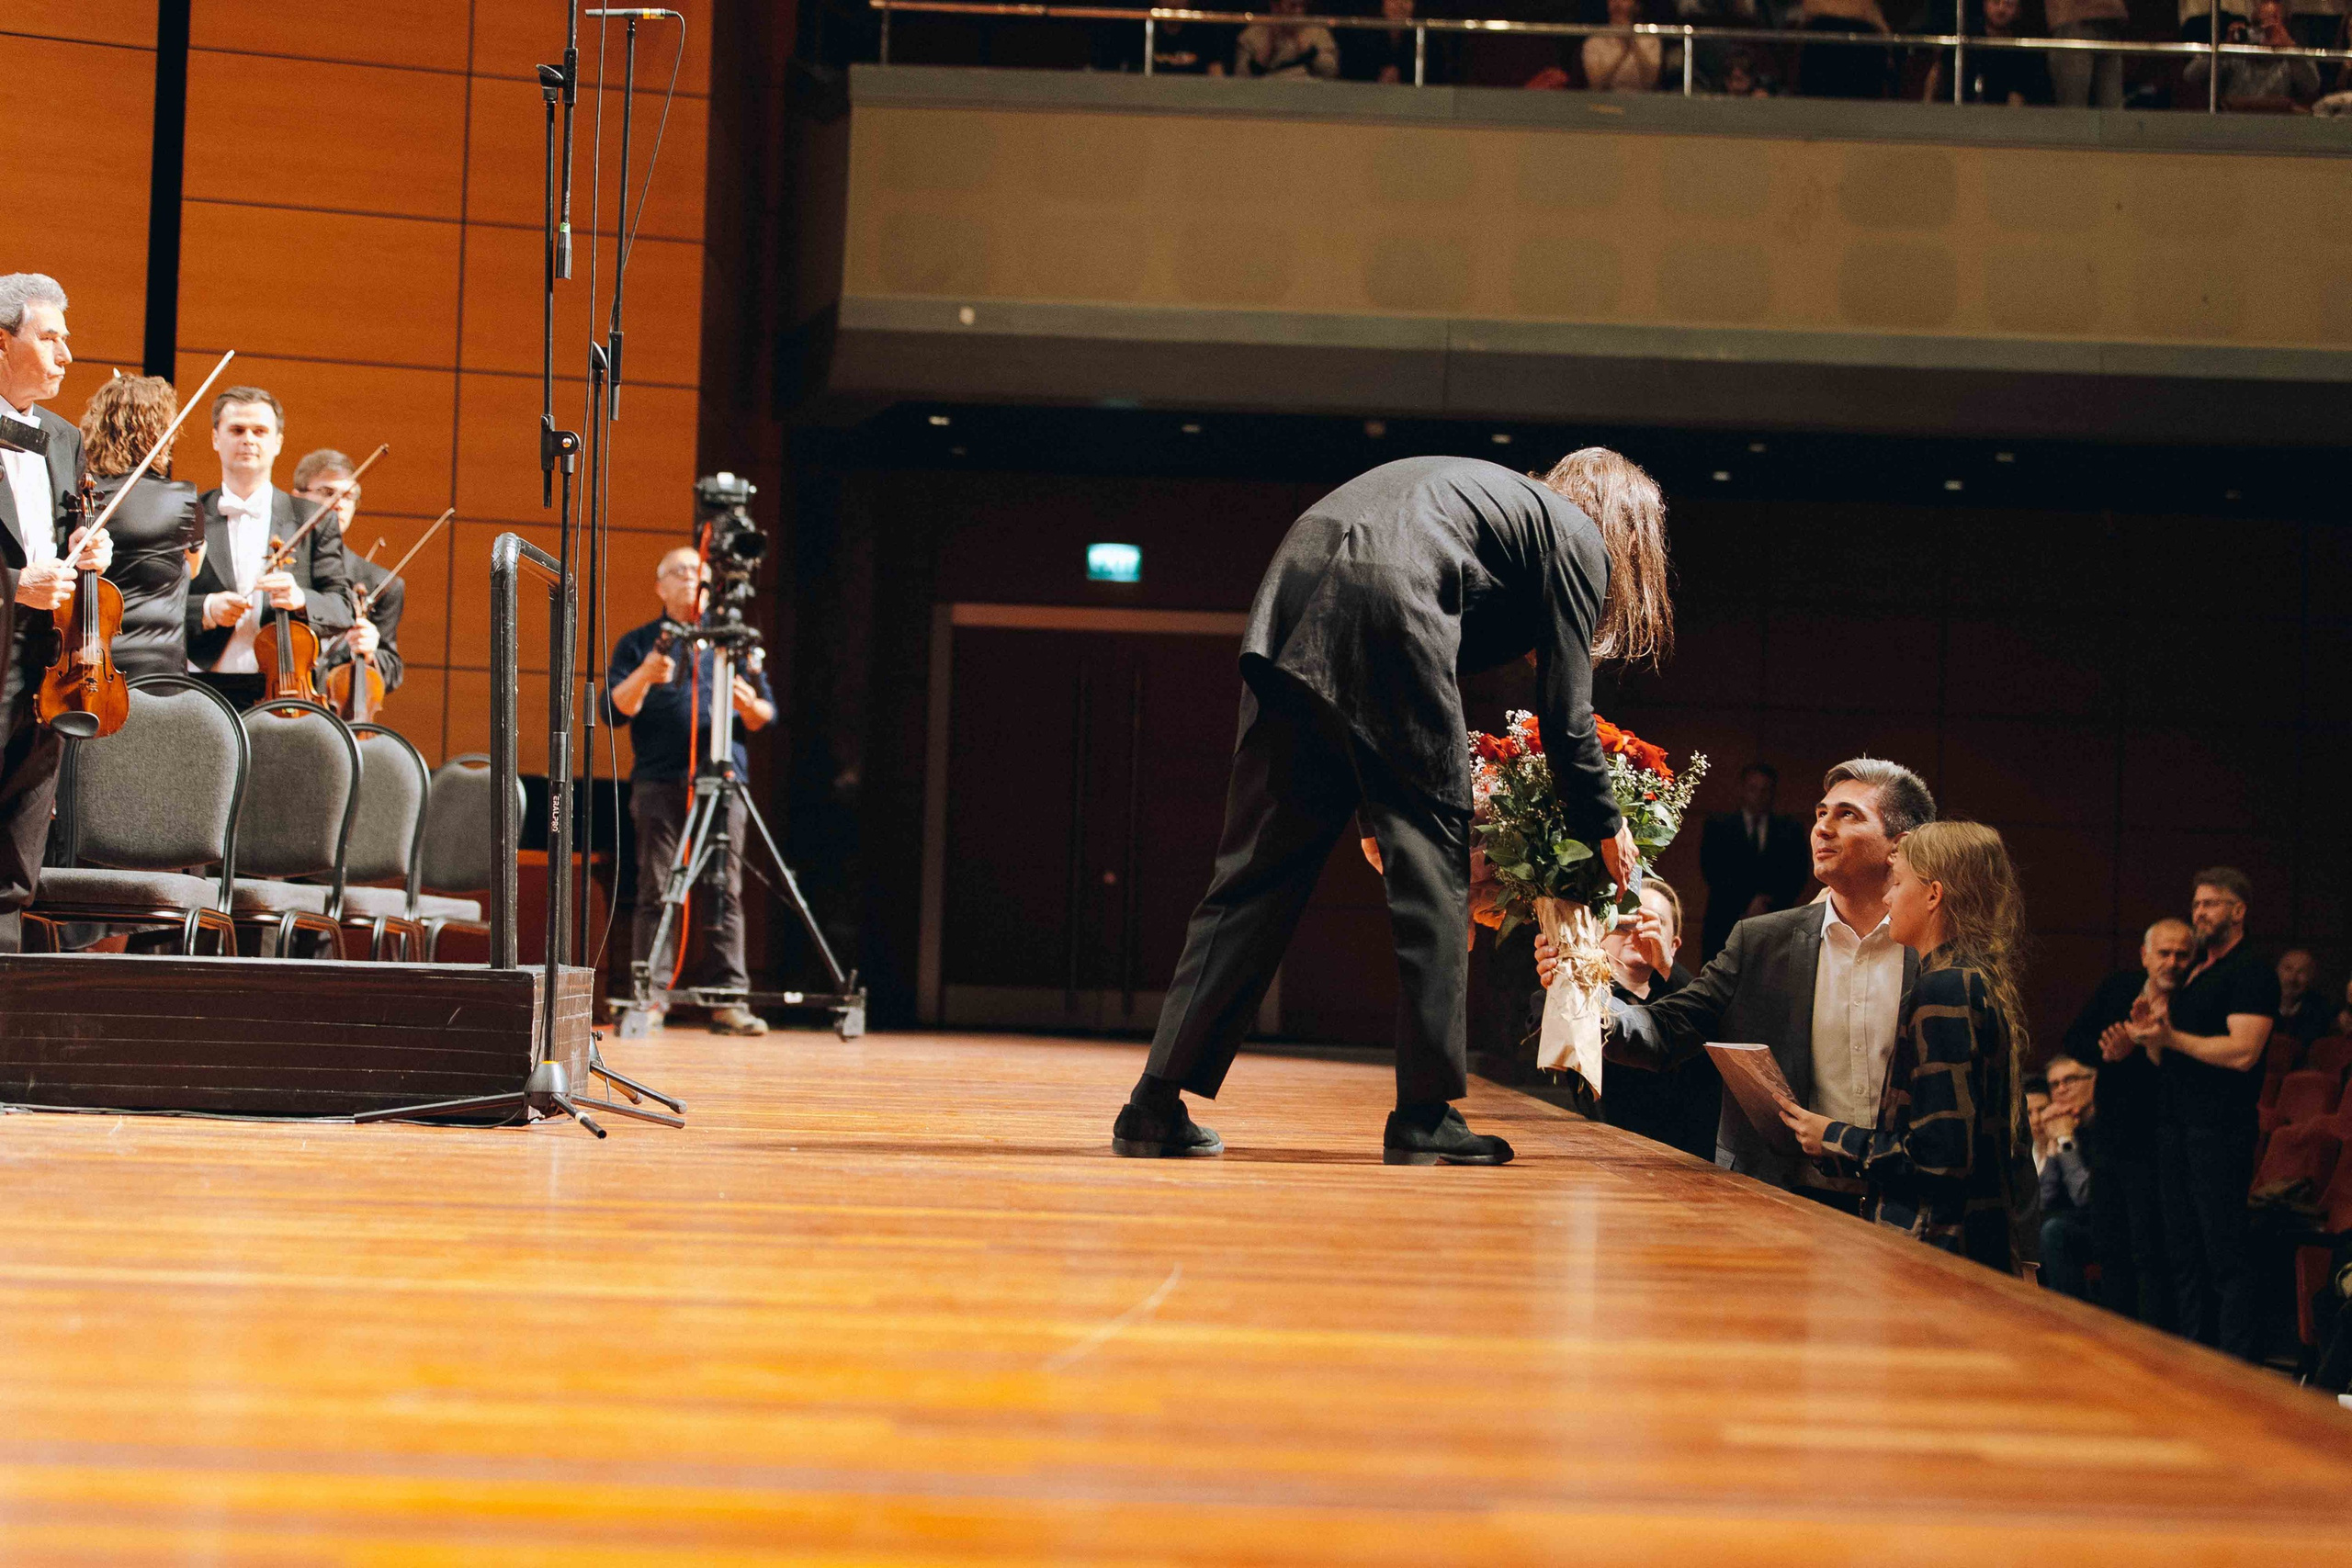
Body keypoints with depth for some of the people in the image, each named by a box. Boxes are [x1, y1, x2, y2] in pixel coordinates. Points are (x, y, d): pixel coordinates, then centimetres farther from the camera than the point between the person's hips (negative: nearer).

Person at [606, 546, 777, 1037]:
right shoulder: (639, 643, 15)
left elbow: (766, 717, 16)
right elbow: (615, 709, 2)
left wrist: (749, 705, -7)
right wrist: (643, 676, -17)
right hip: (659, 783, -1)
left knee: (724, 893, -5)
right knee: (655, 891, -6)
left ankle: (730, 1001, -8)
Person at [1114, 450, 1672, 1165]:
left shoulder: (1491, 494, 37)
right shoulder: (1578, 539, 16)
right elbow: (1565, 715, 11)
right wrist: (1605, 828, 25)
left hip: (1290, 604, 7)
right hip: (1385, 604, -7)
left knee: (1259, 863, 7)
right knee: (1431, 864, 4)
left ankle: (1158, 1106, 3)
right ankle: (1425, 1116, 5)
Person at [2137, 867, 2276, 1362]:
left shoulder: (2251, 973, -7)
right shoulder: (2194, 975, 20)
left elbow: (2242, 1051, -19)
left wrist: (2171, 1037, -16)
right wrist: (2150, 1034, 2)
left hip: (2221, 1131, -9)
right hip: (2178, 1128, 9)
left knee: (2226, 1256, -9)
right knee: (2184, 1252, 10)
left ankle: (2240, 1372, -8)